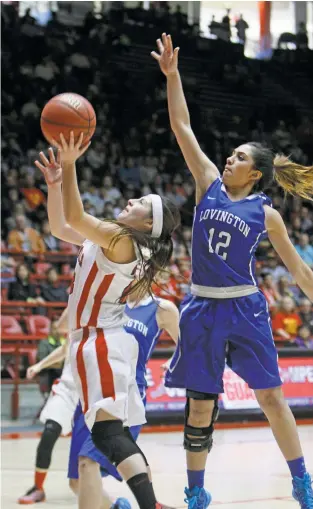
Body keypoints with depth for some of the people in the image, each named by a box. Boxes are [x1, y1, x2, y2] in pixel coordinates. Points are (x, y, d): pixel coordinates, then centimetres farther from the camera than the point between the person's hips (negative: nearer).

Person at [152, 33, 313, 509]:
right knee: (200, 405, 5)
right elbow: (182, 127, 3)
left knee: (272, 397, 1)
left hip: (245, 309, -2)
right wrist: (172, 75, -1)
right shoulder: (210, 184, 6)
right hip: (203, 310, 2)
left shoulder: (265, 214, 0)